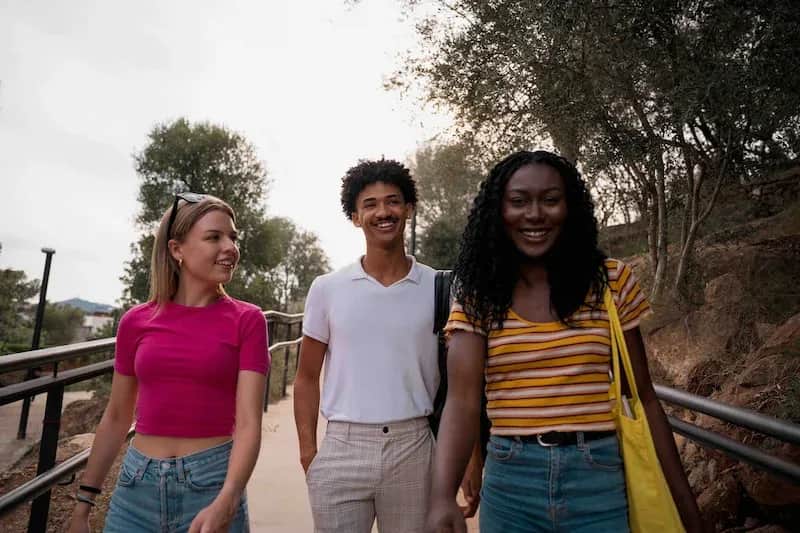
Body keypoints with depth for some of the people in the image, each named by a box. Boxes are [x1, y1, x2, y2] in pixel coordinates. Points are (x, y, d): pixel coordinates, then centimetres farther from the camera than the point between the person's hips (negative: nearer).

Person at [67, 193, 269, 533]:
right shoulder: (136, 322, 0)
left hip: (213, 482, -2)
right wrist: (83, 503, 12)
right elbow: (116, 418, 9)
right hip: (138, 485, 3)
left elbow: (248, 422, -13)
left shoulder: (247, 320, -8)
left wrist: (225, 503, -27)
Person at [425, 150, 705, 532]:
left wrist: (684, 502, 5)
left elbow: (642, 397, 4)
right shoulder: (477, 295, -4)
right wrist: (442, 498, -29)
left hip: (598, 480, 0)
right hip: (510, 484, 0)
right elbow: (462, 400, -14)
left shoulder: (612, 281, -2)